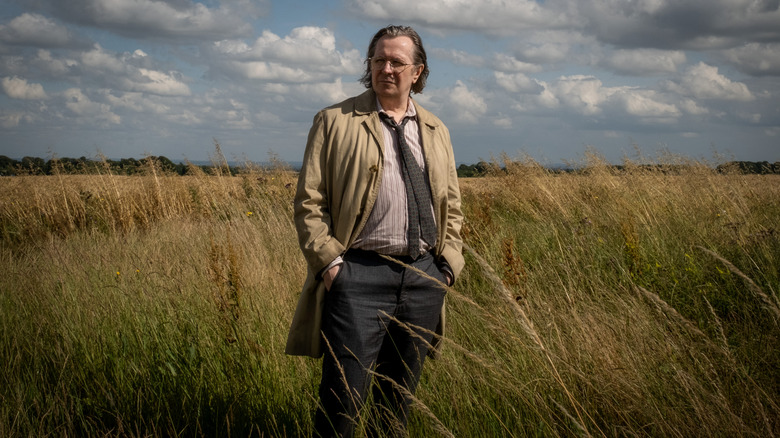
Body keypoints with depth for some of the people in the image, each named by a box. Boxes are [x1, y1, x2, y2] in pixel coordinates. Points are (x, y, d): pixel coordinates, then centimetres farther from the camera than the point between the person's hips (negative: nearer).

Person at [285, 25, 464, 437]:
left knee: (400, 396, 14)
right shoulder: (335, 121, 2)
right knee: (344, 396, -7)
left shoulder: (436, 131, 16)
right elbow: (308, 200, -1)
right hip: (360, 272, -4)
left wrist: (449, 262, 7)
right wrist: (329, 260, -10)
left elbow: (452, 204, 19)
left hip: (425, 276, 5)